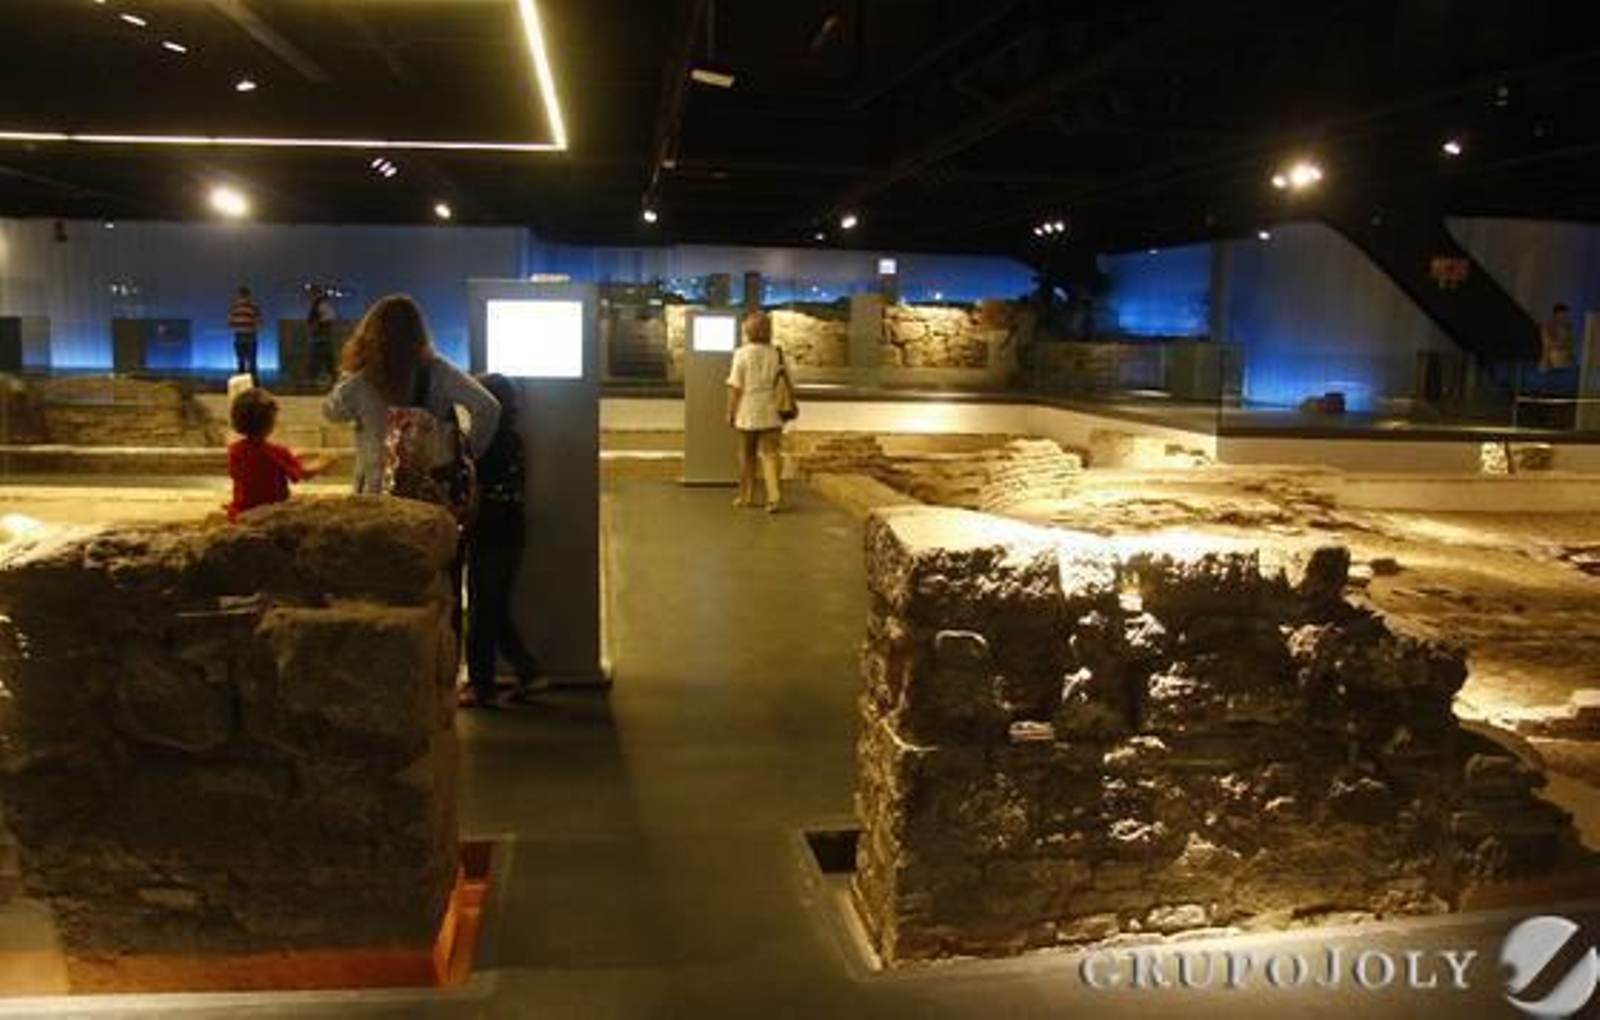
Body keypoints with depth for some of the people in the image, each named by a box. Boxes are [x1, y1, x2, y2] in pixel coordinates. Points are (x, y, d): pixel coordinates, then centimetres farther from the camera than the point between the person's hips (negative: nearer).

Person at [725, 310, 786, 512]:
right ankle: (774, 495, -16)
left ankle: (746, 496, 21)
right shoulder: (775, 353, 2)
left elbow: (735, 386, -9)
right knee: (769, 454, 1)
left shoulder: (742, 353, -9)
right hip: (770, 412, 2)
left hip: (748, 413, -2)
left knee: (747, 454, 12)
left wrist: (730, 412, -2)